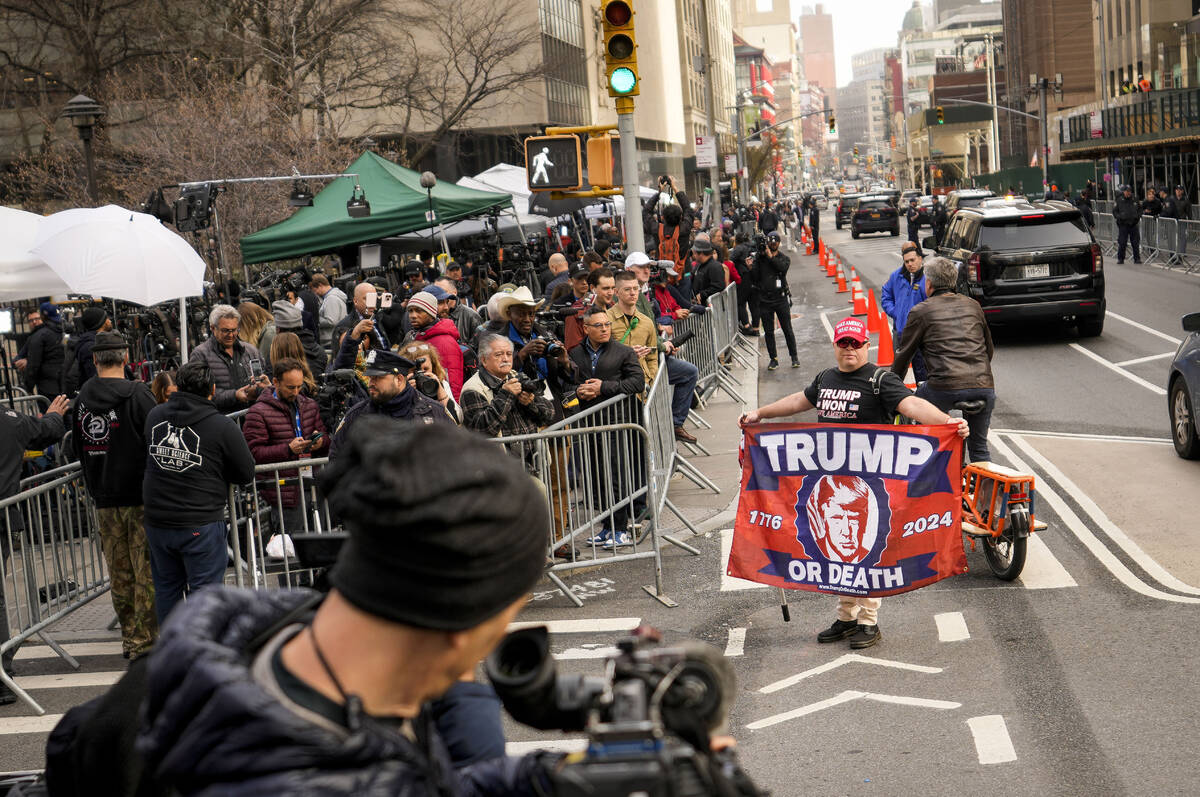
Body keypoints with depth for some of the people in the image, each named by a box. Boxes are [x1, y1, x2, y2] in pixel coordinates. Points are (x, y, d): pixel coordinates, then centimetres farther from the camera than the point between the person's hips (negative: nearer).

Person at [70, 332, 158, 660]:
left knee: (119, 571, 12)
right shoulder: (137, 394, -13)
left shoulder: (83, 398, 4)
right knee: (147, 570, 1)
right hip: (140, 495, -5)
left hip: (104, 498, 5)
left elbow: (76, 448, 14)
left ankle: (129, 637, 20)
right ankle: (144, 639, 2)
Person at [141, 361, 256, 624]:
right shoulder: (223, 427, -13)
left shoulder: (155, 415, 3)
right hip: (201, 524, -5)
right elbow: (246, 473, -4)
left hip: (156, 521, 5)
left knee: (166, 588, 18)